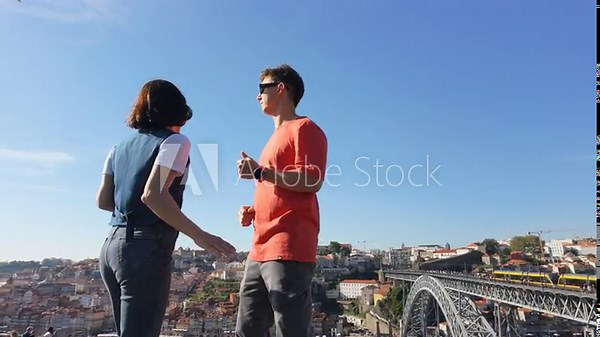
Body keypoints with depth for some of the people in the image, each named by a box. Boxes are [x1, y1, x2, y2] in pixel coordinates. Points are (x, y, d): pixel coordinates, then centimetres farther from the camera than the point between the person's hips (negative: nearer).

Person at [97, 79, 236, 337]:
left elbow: (103, 200, 13)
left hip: (113, 245, 8)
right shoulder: (174, 141, -6)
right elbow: (153, 194, -20)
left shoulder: (120, 147, 16)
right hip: (146, 247, -8)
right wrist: (199, 236, -20)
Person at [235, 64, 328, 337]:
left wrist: (259, 172, -13)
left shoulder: (304, 128, -1)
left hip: (288, 250, -9)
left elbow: (312, 180, -15)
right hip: (261, 251, 9)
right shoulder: (277, 136, 26)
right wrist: (254, 211, 14)